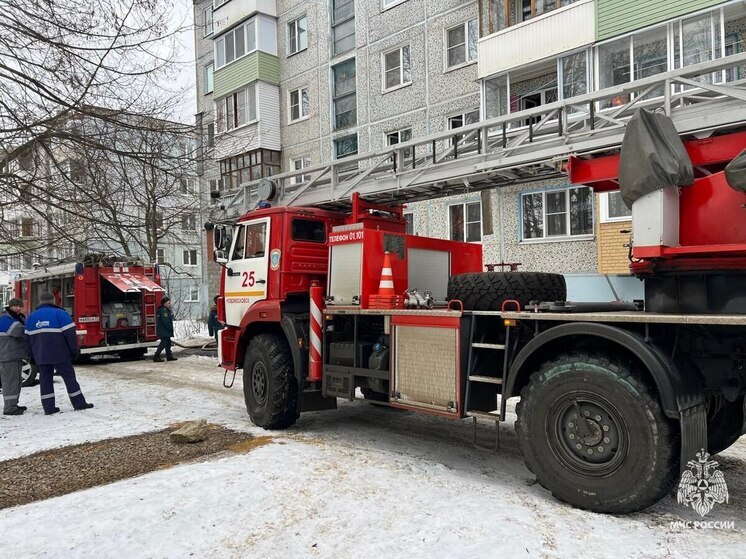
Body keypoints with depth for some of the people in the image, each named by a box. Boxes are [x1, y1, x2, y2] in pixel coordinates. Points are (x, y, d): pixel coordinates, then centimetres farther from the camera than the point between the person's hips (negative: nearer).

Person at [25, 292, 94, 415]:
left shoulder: (31, 317, 11)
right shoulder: (60, 314, -7)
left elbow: (29, 338, 13)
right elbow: (70, 334, -11)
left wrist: (33, 356, 19)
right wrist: (74, 351, -2)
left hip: (40, 356, 5)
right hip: (59, 354, -5)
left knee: (45, 379, 9)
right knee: (69, 377, 2)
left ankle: (48, 407, 8)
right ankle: (79, 403, 5)